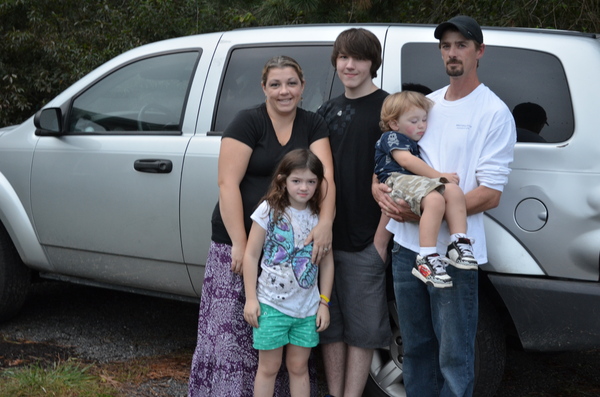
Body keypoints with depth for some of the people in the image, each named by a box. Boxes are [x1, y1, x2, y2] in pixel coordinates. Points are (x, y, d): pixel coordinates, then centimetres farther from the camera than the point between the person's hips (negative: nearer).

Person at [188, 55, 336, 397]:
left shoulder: (313, 126, 8)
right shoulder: (248, 122, -3)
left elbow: (326, 176, -4)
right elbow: (228, 183, -10)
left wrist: (325, 223, -22)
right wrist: (239, 244, -16)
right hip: (241, 242, -3)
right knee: (231, 332, -3)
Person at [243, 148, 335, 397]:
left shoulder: (320, 217, 0)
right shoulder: (269, 211, -8)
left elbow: (326, 262, 5)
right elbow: (251, 255, -6)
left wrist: (324, 302, 2)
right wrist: (251, 298, -9)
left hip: (307, 308, 3)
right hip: (272, 304, -2)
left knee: (299, 367, 13)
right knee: (269, 367, 7)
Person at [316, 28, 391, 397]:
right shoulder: (327, 111, 14)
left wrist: (382, 236, -13)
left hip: (364, 242, -6)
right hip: (324, 237, 6)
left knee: (361, 328, 4)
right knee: (330, 325, 12)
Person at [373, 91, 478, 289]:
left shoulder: (417, 144, 36)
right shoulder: (391, 137, 9)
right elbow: (406, 161, -8)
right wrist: (438, 176, -9)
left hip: (418, 183, 8)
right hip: (397, 181, -8)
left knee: (453, 190, -19)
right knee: (435, 199, -35)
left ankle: (459, 242, -24)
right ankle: (426, 259, -41)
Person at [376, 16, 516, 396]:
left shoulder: (494, 113, -5)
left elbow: (490, 194, -12)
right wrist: (380, 189, -4)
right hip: (407, 245, 6)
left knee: (454, 358, 1)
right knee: (416, 349, 18)